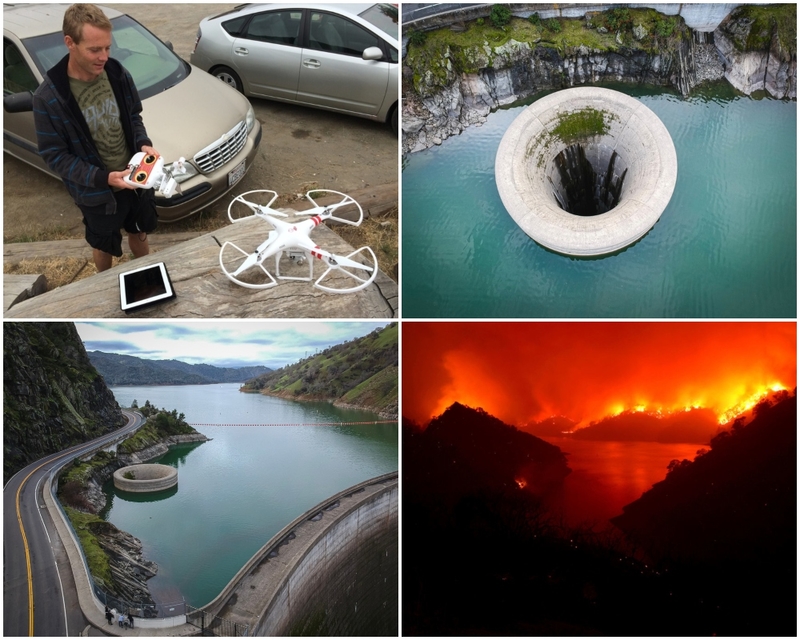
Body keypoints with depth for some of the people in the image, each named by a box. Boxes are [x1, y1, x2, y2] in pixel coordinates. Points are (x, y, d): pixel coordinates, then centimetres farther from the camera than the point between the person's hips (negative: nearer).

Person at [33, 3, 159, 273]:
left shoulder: (117, 73, -11)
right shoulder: (48, 97, -24)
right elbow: (54, 155, -17)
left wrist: (143, 143, -16)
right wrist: (103, 178, -27)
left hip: (135, 180, 4)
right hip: (96, 193, -3)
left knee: (139, 234, 26)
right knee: (104, 246, 21)